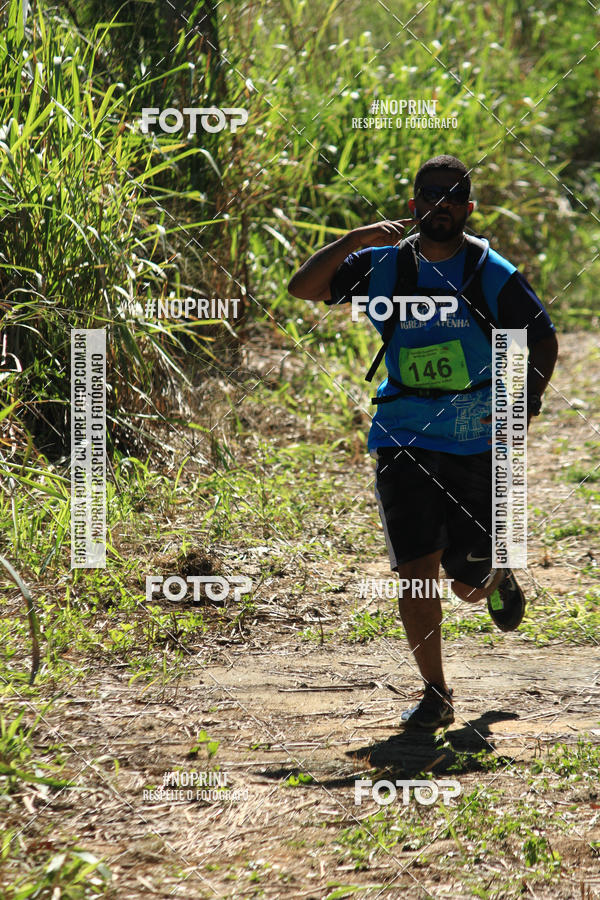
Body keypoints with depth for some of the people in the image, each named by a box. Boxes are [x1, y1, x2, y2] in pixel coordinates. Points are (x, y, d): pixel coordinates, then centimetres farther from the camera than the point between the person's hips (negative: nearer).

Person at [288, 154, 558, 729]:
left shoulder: (494, 275, -2)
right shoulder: (382, 266, 1)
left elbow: (542, 339, 7)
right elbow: (303, 288, -6)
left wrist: (526, 406, -7)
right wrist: (355, 240, -19)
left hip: (478, 443, -1)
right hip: (405, 440, 1)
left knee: (469, 583, 4)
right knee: (415, 569, -9)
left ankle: (500, 577, 43)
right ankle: (435, 696, 4)